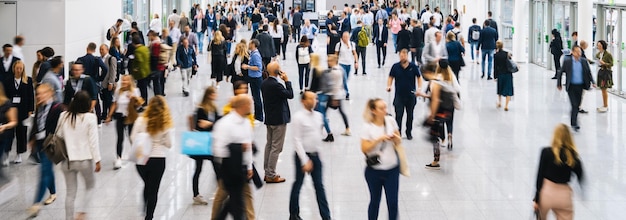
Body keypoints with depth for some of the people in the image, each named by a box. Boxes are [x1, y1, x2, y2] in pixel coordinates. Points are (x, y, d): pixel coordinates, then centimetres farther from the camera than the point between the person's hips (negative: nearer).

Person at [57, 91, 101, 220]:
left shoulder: (64, 116, -2)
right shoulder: (90, 117, -12)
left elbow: (59, 136, 5)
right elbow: (93, 141, -11)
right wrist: (97, 160, -5)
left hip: (67, 160, 3)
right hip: (85, 160, -3)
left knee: (70, 193, 13)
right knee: (90, 186, 20)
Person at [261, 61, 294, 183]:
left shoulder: (264, 83, 4)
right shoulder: (276, 85, -24)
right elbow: (290, 95, -15)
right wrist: (287, 81, -10)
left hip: (269, 118, 9)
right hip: (279, 119, -9)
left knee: (269, 145, 16)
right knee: (276, 147, -2)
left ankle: (267, 172, 23)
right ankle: (271, 175, 1)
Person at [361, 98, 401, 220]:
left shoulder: (391, 121, -3)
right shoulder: (368, 127, -12)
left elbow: (399, 141, 7)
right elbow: (364, 149, -14)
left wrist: (395, 137, -15)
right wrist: (378, 139, -23)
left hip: (392, 169, 2)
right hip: (374, 171, -2)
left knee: (393, 202, 2)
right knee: (375, 201, 13)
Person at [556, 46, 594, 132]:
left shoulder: (584, 61, 3)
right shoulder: (567, 61, -6)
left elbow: (589, 72, 11)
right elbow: (560, 72, 2)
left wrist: (592, 82, 0)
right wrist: (559, 84, 4)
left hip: (580, 86, 4)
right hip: (571, 86, -4)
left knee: (577, 105, 11)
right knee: (574, 105, -11)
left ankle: (573, 122, 27)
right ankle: (574, 124, -6)